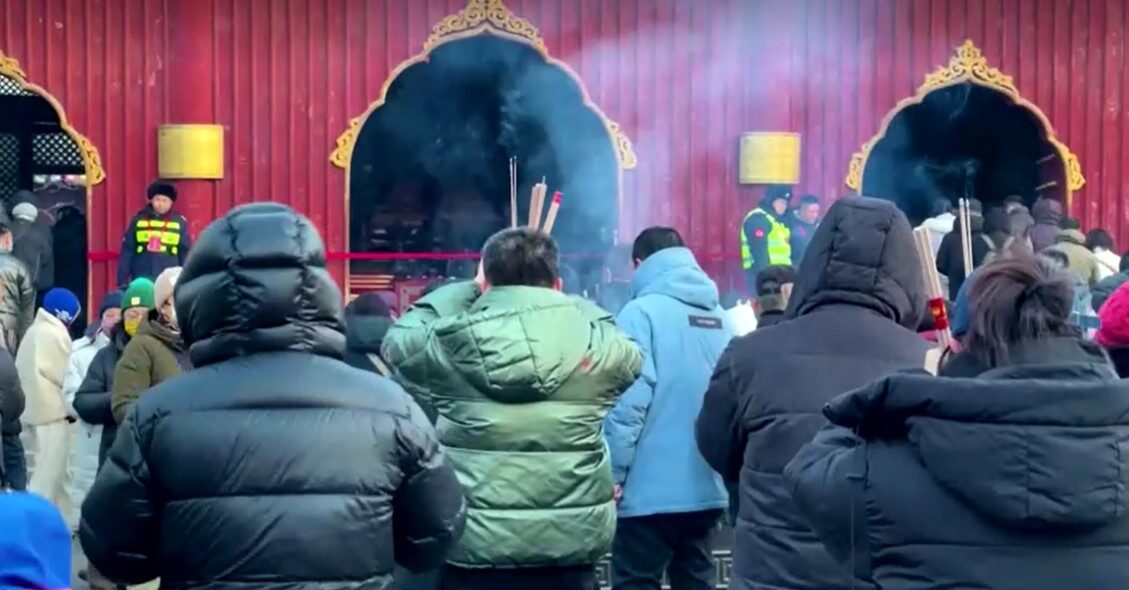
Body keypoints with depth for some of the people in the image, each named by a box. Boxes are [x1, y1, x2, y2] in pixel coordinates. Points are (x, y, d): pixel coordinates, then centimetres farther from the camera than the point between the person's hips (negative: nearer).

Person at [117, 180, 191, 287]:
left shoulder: (179, 222, 3)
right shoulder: (138, 220, 4)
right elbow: (127, 251, 6)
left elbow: (186, 253, 6)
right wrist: (122, 280, 2)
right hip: (141, 280, 1)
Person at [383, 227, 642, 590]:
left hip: (474, 545, -1)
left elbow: (398, 340, 14)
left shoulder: (449, 344, -8)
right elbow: (631, 359, 20)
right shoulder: (601, 345, -4)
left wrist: (466, 291, 18)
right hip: (572, 543, 2)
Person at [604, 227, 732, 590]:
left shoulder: (642, 312, -9)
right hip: (707, 486, 6)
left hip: (651, 488, -6)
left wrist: (612, 474, -10)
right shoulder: (719, 317, 8)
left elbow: (629, 402, -17)